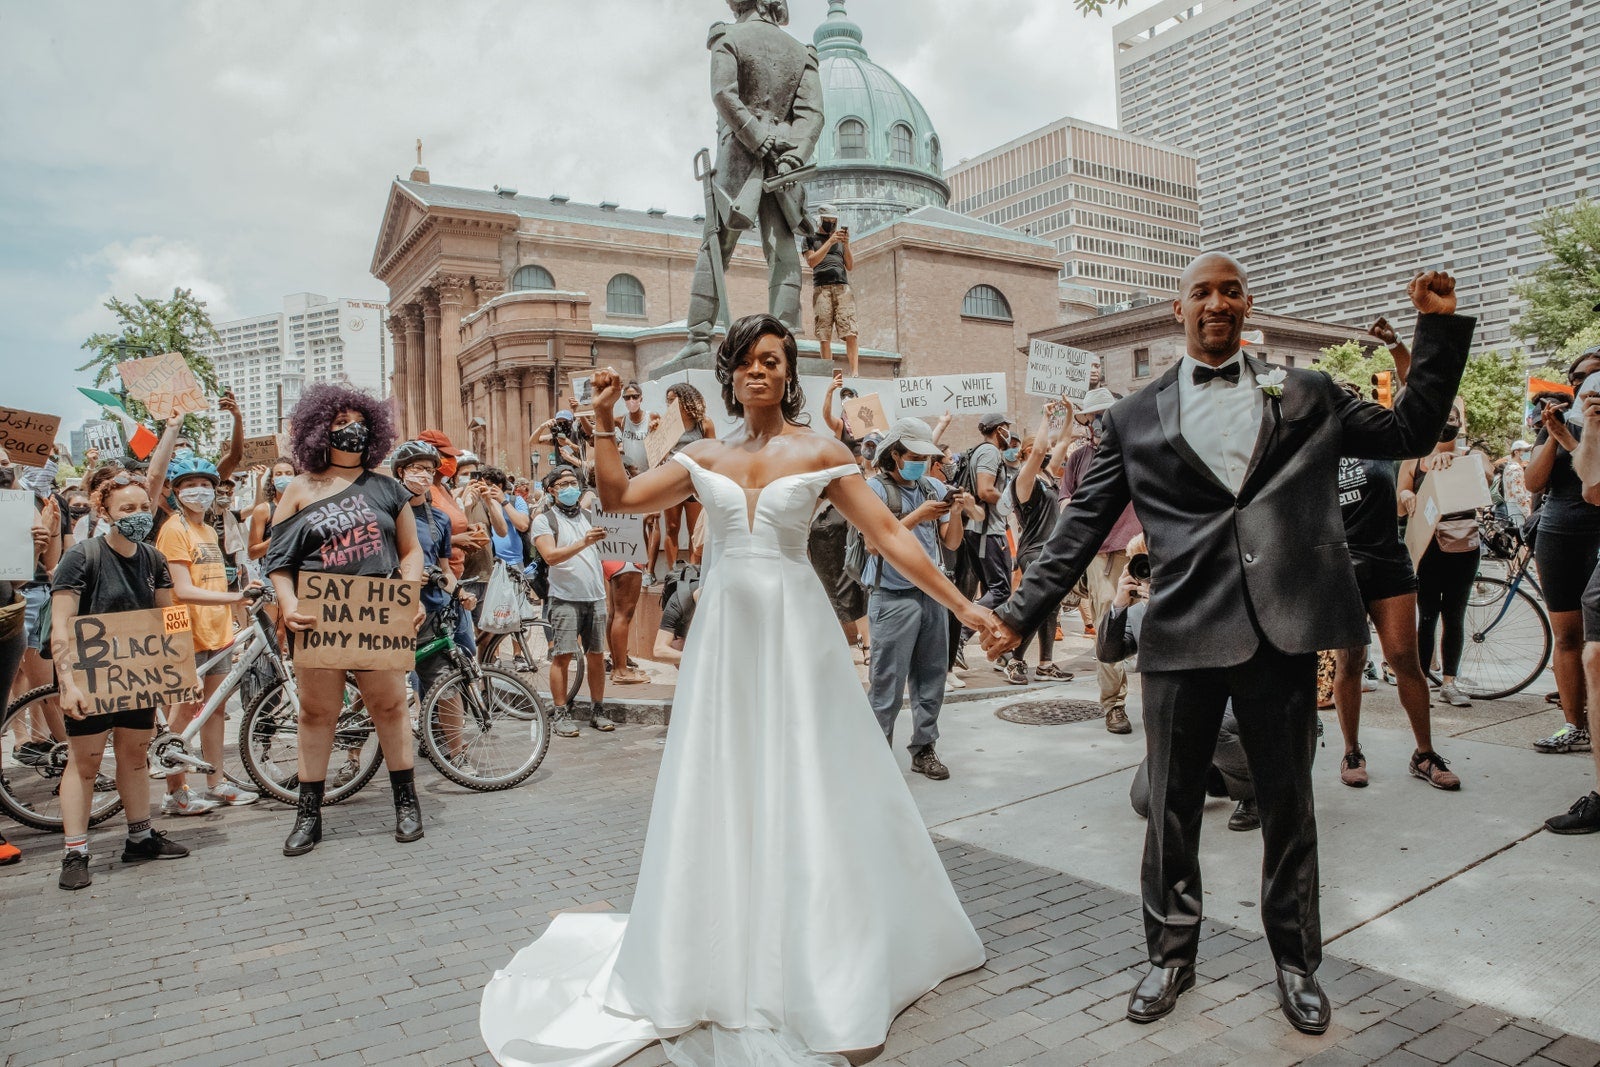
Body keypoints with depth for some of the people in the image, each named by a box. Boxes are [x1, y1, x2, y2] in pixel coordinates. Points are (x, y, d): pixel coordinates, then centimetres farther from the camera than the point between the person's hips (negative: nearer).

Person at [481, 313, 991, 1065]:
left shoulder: (819, 453, -1)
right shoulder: (704, 457, 8)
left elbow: (889, 535, -3)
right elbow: (619, 497, 6)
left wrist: (960, 605, -6)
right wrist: (604, 424, -1)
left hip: (795, 628, -3)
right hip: (724, 629, 3)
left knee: (804, 787, 4)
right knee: (721, 790, 9)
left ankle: (817, 962, 23)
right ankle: (728, 959, 27)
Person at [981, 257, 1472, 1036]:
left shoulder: (1308, 396, 12)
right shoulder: (1134, 419, 7)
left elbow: (1412, 431, 16)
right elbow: (1081, 528, 6)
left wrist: (1438, 326, 10)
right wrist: (1021, 612, 1)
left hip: (1283, 629, 1)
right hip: (1182, 634, -1)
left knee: (1288, 804, 14)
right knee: (1171, 808, 9)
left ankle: (1296, 963, 34)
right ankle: (1171, 955, 30)